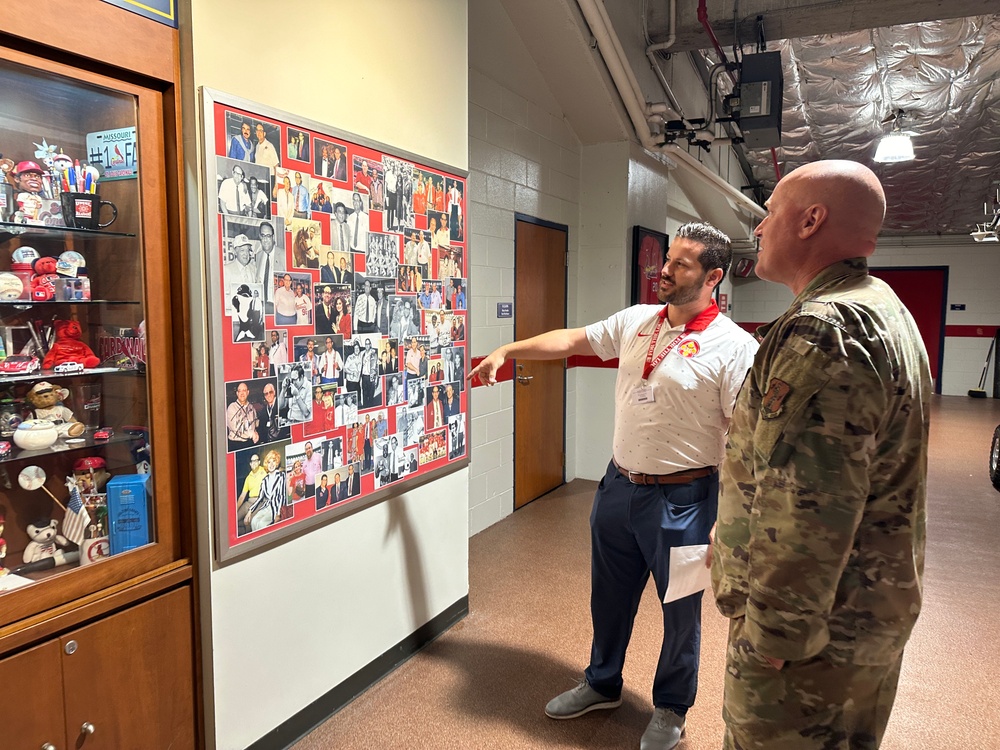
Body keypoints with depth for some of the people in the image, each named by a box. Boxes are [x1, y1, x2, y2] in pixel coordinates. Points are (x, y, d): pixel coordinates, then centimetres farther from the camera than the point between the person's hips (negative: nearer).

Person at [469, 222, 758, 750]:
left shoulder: (733, 346, -15)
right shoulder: (636, 321, 3)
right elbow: (571, 340, 12)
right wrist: (506, 351, 6)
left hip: (682, 498, -5)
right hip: (618, 485, 6)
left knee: (680, 610, 14)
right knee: (609, 595, 22)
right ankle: (602, 685, 46)